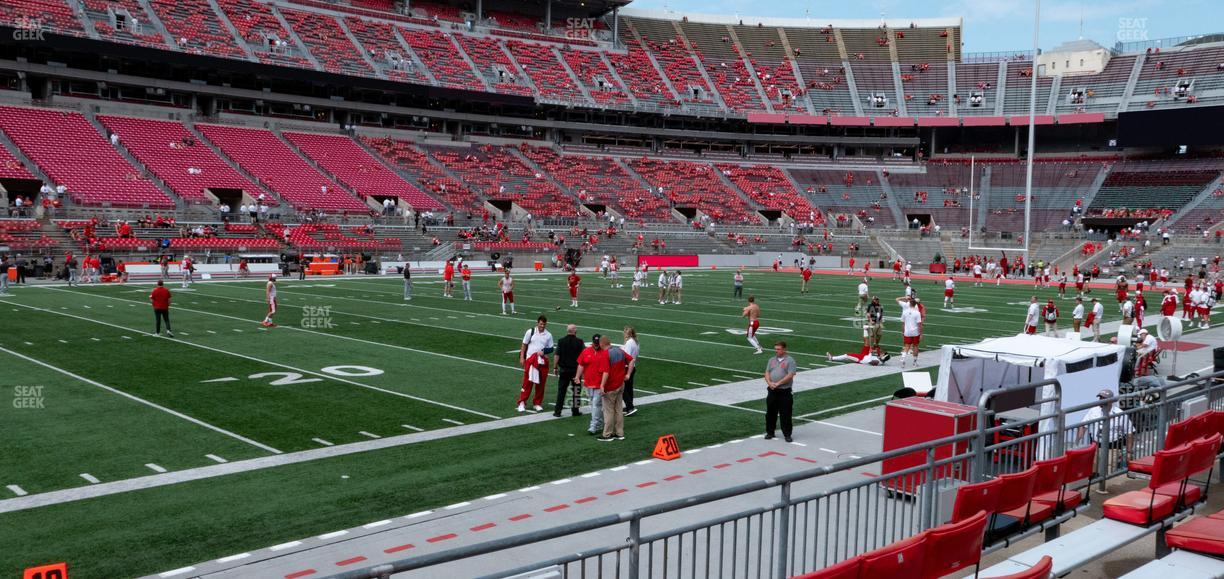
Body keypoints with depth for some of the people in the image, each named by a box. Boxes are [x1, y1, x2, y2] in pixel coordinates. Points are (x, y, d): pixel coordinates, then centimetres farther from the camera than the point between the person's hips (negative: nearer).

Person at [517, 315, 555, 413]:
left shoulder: (548, 335, 4)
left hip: (542, 361, 2)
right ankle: (522, 403, 4)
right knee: (527, 382, -3)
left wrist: (544, 351, -11)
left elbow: (551, 348, 8)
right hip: (530, 360, -2)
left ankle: (537, 403, 17)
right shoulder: (530, 332, -1)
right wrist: (522, 357, -2)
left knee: (541, 383, 5)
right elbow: (524, 345, 4)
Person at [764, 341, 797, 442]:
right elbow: (767, 373, 9)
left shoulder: (790, 360, -5)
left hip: (784, 391, -5)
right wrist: (769, 383, -10)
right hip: (772, 391, 5)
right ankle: (770, 432, 22)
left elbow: (790, 375, -14)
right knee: (770, 412, 10)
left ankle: (787, 434, 8)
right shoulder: (772, 360, 13)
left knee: (785, 414, -1)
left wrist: (778, 383, -17)